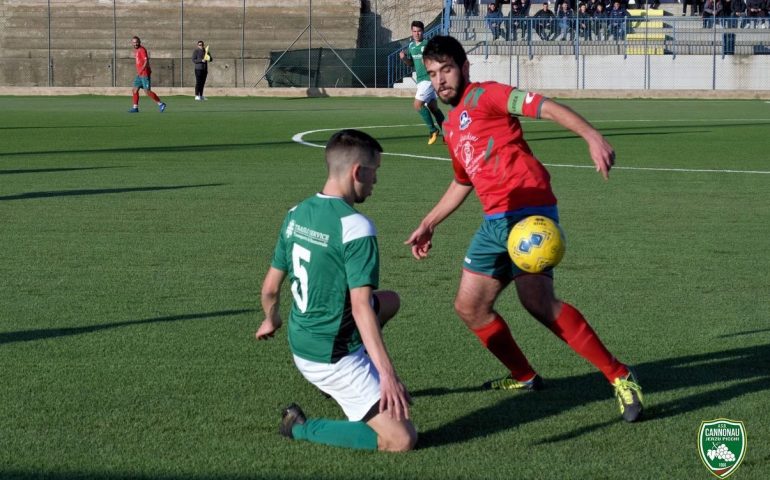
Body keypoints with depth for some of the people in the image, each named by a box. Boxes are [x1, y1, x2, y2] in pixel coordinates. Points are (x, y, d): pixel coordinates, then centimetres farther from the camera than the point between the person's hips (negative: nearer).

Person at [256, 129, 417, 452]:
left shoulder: (296, 214, 2)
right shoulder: (355, 227, -21)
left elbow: (270, 287, 11)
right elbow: (361, 307, -26)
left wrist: (271, 320, 32)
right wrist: (388, 374, -28)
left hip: (301, 344, 9)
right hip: (334, 360, -9)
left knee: (389, 301, 29)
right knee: (402, 440, -9)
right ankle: (303, 428, -3)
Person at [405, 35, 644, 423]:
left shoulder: (485, 95, -2)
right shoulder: (450, 128, 23)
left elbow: (546, 107, -16)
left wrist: (592, 136, -32)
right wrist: (428, 224, 40)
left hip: (527, 210, -9)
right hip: (495, 220, 9)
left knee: (537, 301, -24)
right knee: (469, 305, 10)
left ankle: (619, 377, -19)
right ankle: (524, 377, 27)